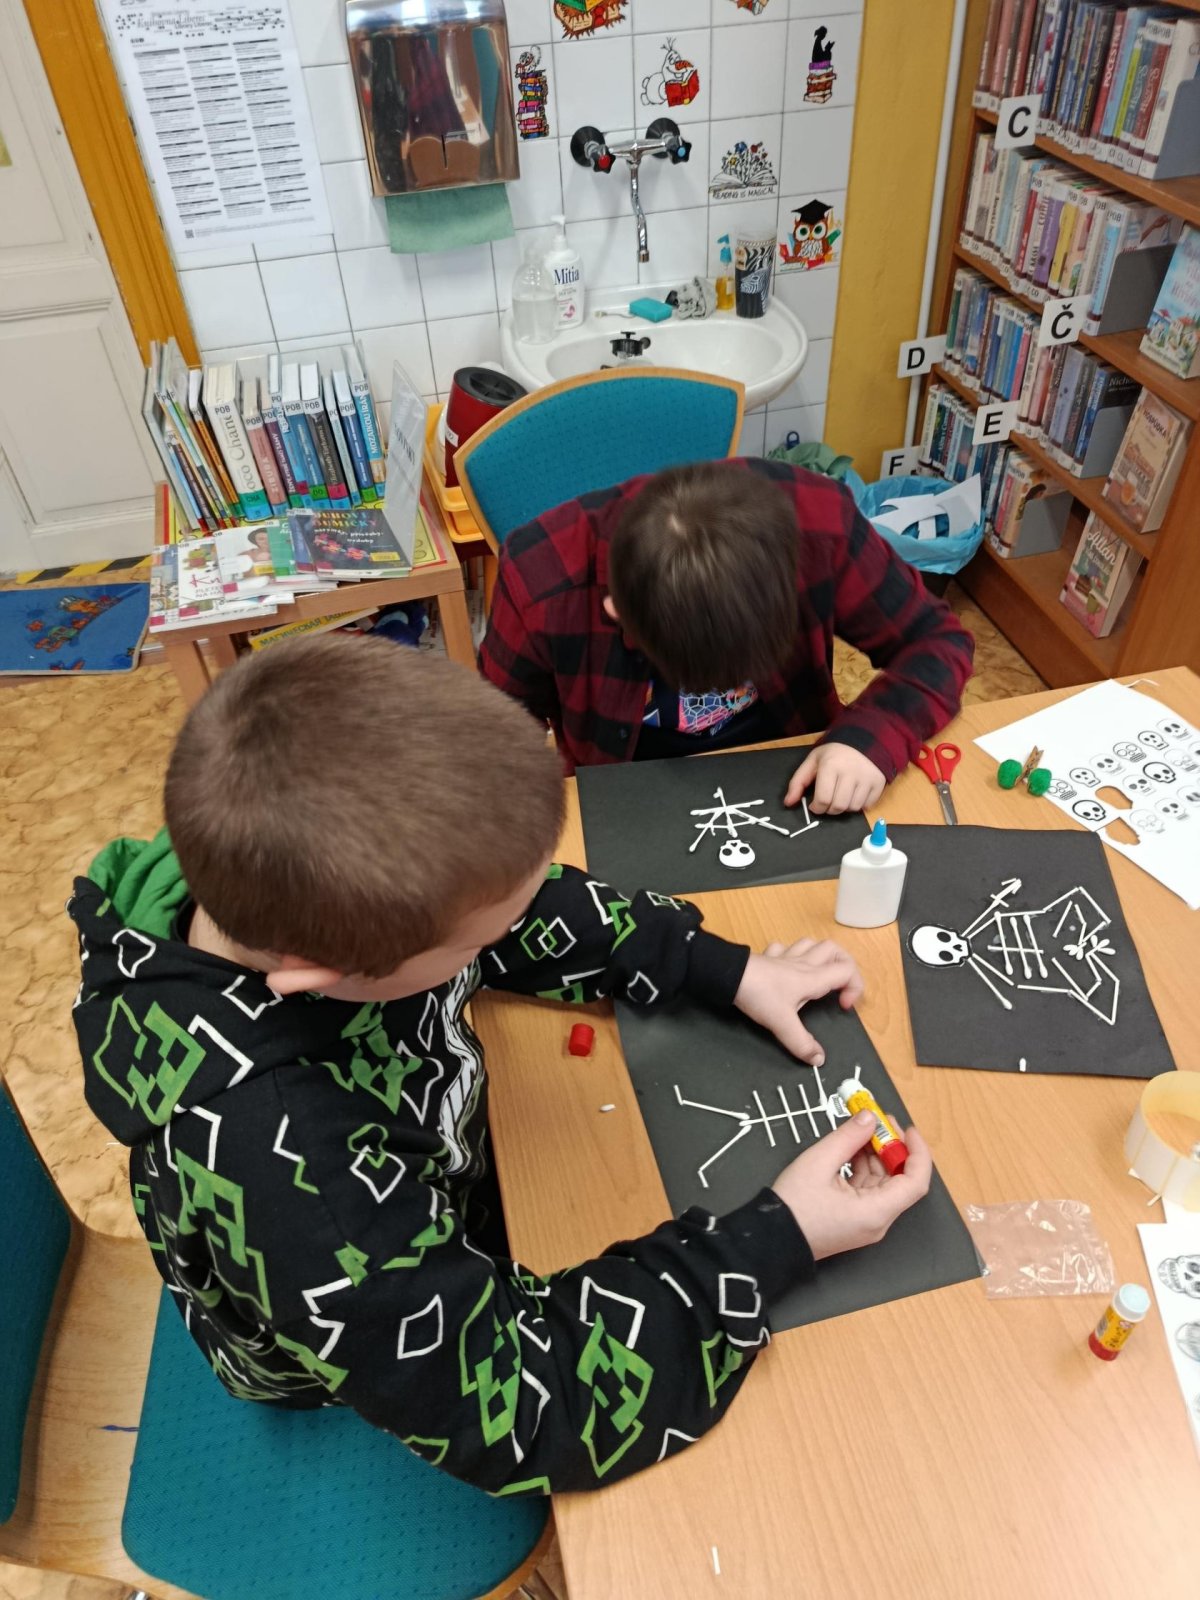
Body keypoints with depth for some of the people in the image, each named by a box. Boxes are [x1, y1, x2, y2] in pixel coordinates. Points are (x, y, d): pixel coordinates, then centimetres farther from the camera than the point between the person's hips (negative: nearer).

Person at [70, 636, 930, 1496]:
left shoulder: (308, 873, -29)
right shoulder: (272, 1160, -46)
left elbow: (527, 910, -10)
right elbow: (519, 1410, -34)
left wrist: (726, 969, -15)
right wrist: (777, 1241, -31)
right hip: (394, 1353, -4)